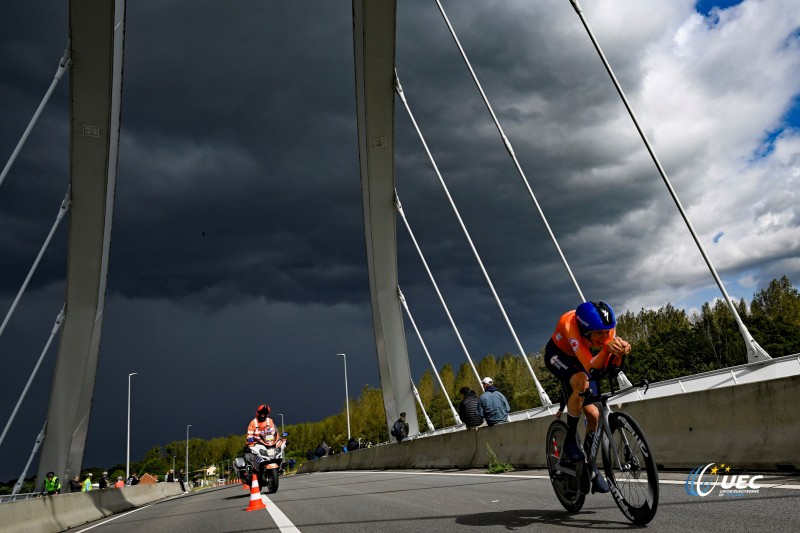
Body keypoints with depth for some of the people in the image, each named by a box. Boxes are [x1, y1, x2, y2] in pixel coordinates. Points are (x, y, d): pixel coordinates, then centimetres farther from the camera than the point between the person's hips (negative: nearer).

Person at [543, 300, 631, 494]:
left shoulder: (607, 327, -25)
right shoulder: (570, 324, -40)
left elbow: (610, 366, -28)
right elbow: (591, 365, -45)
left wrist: (620, 352, -48)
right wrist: (607, 347, -62)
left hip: (580, 358, 5)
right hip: (558, 355, -5)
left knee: (594, 414, -6)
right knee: (581, 383, -36)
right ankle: (570, 440, -18)